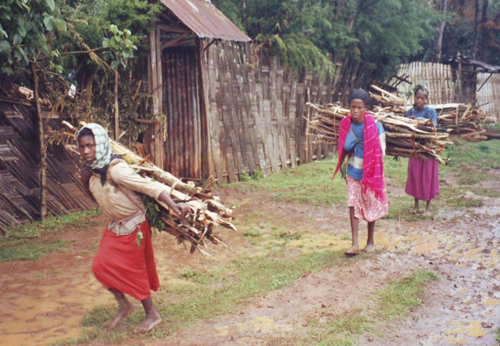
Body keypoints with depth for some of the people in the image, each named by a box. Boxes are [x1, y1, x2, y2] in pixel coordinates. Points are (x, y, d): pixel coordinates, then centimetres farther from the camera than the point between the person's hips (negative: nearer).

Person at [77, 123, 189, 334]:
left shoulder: (115, 169, -28)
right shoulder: (92, 171, -2)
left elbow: (150, 186, -35)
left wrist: (172, 205, -47)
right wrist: (86, 182, -5)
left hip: (134, 225, -8)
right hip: (115, 226, 8)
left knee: (133, 271, 2)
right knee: (101, 266, 5)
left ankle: (152, 315, 21)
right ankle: (123, 305, 27)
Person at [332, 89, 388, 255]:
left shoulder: (374, 125, -16)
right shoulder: (345, 123, -7)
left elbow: (380, 151, -7)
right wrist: (351, 146, -10)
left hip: (370, 171, -2)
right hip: (353, 171, 2)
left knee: (371, 205, 10)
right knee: (353, 205, -6)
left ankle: (371, 240, 26)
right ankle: (355, 244, -5)